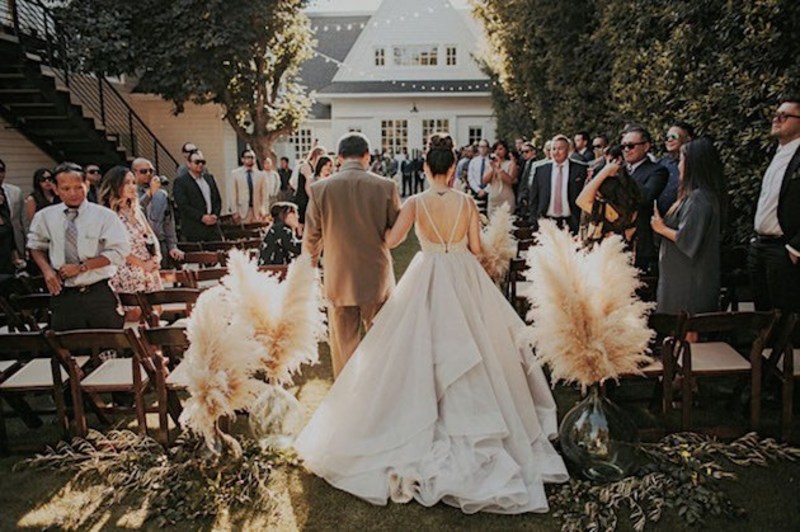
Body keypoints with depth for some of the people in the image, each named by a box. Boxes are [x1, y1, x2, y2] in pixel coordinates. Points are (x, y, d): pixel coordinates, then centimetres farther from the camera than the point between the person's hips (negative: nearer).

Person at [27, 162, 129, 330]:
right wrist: (47, 270, 1)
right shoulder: (44, 217, 6)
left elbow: (118, 252, -9)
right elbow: (36, 246, 20)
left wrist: (82, 267, -14)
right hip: (63, 295, 3)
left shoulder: (105, 215, -5)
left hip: (101, 295, -2)